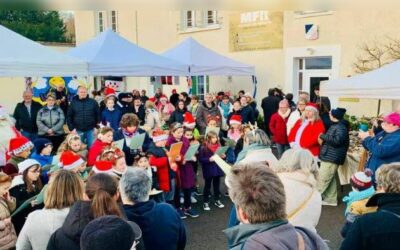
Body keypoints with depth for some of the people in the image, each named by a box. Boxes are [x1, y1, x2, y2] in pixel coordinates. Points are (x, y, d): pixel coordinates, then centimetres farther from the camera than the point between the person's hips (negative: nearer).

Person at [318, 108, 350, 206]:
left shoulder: (341, 128, -17)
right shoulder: (335, 126, 15)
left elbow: (337, 140, -31)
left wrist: (323, 136, -20)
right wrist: (323, 139, 5)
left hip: (331, 158, -10)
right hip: (329, 157, 10)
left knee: (322, 179, -5)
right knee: (331, 179, 15)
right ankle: (331, 199, 23)